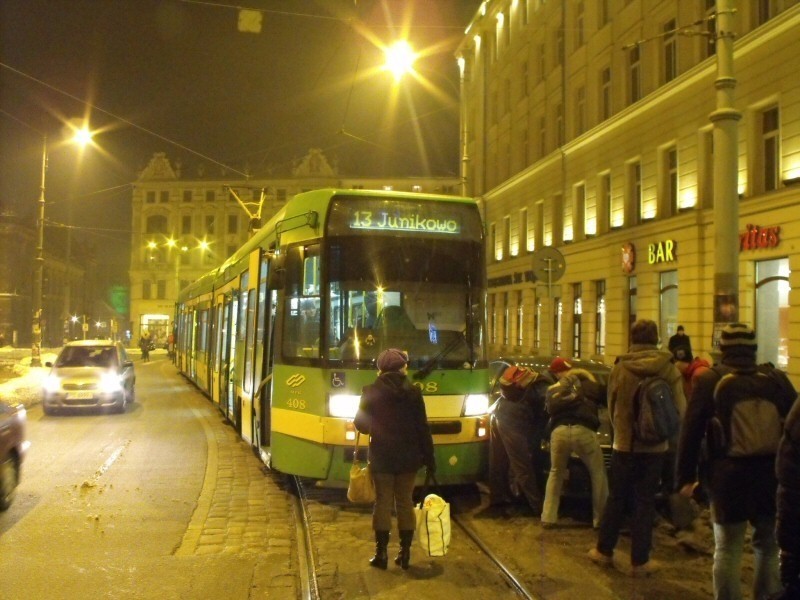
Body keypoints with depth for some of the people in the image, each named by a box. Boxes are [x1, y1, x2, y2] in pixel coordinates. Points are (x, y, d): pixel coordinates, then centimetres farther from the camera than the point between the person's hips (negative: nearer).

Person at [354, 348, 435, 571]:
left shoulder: (371, 392, -6)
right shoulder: (413, 392, -4)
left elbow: (361, 424, -1)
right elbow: (423, 428, -4)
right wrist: (429, 458, 1)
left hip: (382, 457, -1)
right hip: (408, 457, 1)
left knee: (383, 503, 6)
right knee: (405, 503, 10)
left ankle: (381, 554, 8)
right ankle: (405, 553, 13)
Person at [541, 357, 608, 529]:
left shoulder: (552, 390, 28)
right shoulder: (589, 385, 24)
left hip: (559, 431, 2)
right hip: (583, 431, -2)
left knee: (556, 473, 21)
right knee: (598, 473, 16)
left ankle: (548, 518, 17)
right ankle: (600, 519, 15)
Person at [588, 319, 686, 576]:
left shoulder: (619, 368, -8)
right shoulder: (669, 370, -10)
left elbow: (611, 407, 2)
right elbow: (680, 410, -7)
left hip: (623, 445, 1)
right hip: (654, 447, 0)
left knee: (616, 499, 14)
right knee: (645, 502, 8)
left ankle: (604, 551, 25)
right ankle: (640, 561, 14)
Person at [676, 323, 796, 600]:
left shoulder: (709, 381, -5)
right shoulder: (776, 379, 2)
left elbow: (691, 432, -6)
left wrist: (686, 477, -1)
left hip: (729, 478, -2)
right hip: (771, 477, 3)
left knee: (727, 550, 6)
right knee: (768, 547, 16)